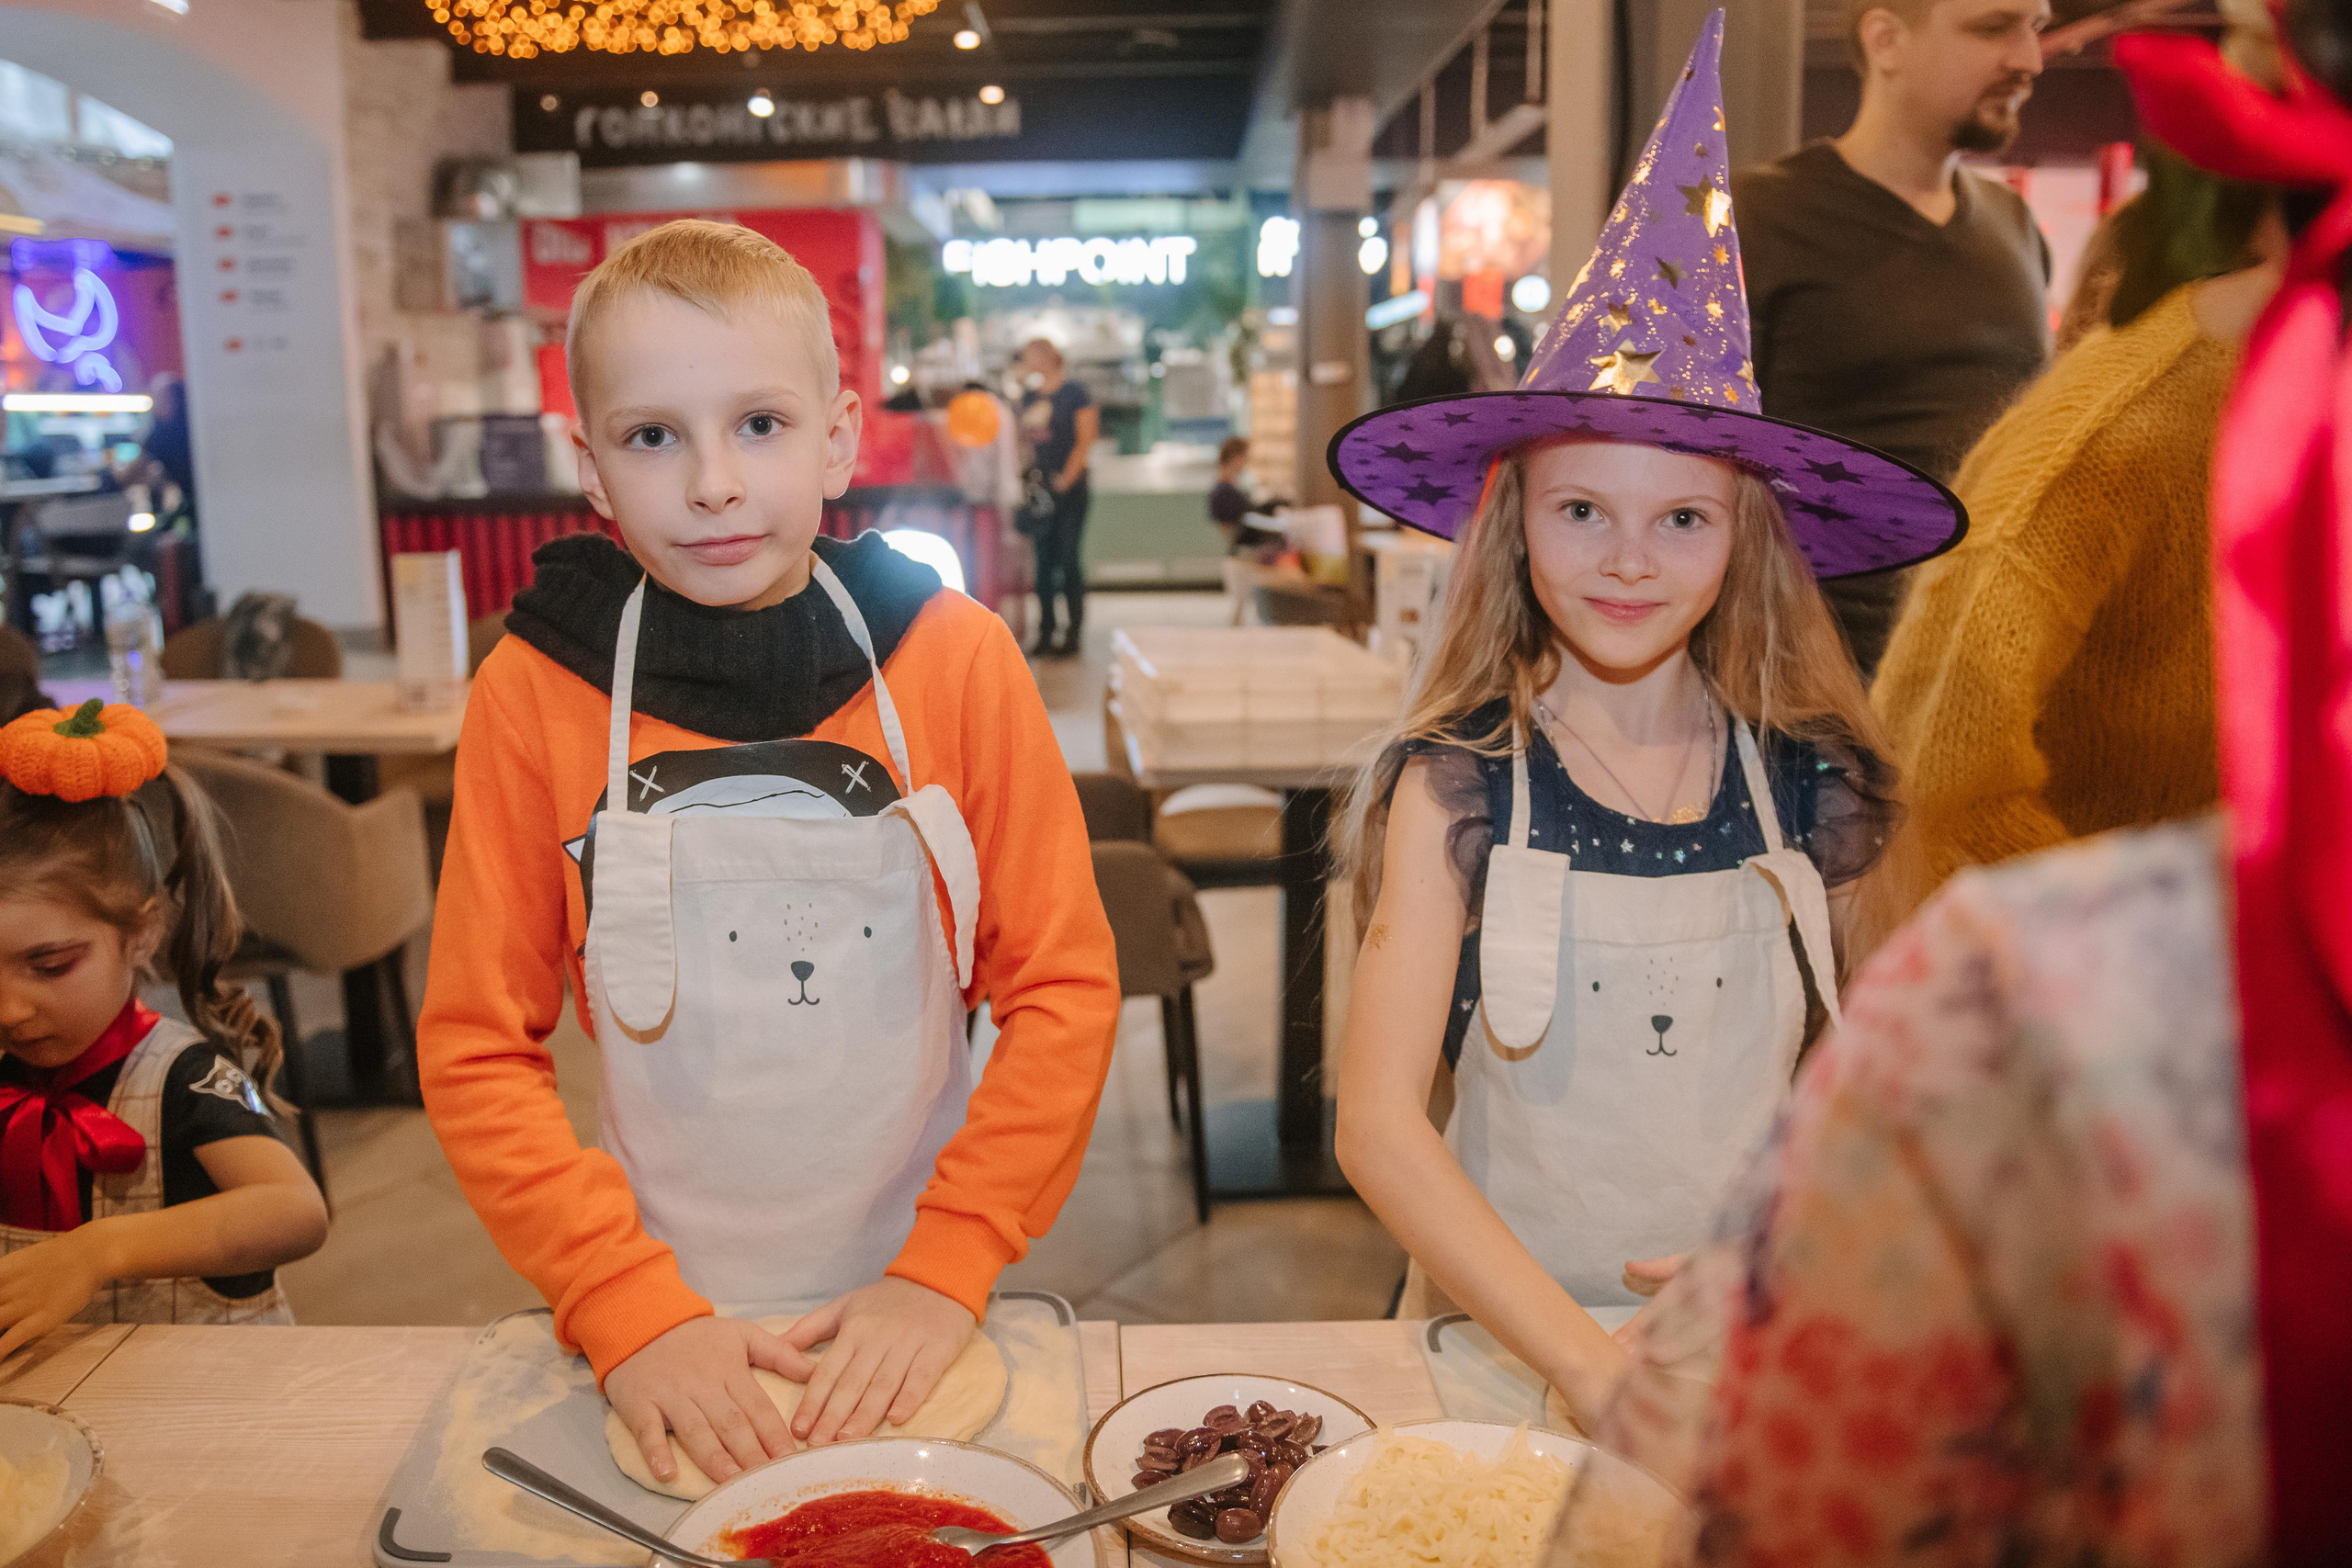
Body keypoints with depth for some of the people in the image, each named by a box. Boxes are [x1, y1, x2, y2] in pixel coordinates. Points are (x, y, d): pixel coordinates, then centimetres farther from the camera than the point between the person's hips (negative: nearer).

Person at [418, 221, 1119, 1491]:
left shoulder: (954, 658, -9)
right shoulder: (534, 694, -9)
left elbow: (1065, 991, -8)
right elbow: (477, 1053, -6)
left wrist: (947, 1269, -15)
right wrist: (630, 1310, -15)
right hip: (660, 1332, 0)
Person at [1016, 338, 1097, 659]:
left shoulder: (1075, 393, -2)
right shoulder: (1028, 398, 14)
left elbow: (1085, 441, -7)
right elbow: (1025, 440, 18)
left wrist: (1066, 478, -12)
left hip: (1070, 485, -5)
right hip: (1039, 485, 5)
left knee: (1068, 557, -6)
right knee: (1042, 558, 3)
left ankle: (1073, 632, -1)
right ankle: (1045, 633, 9)